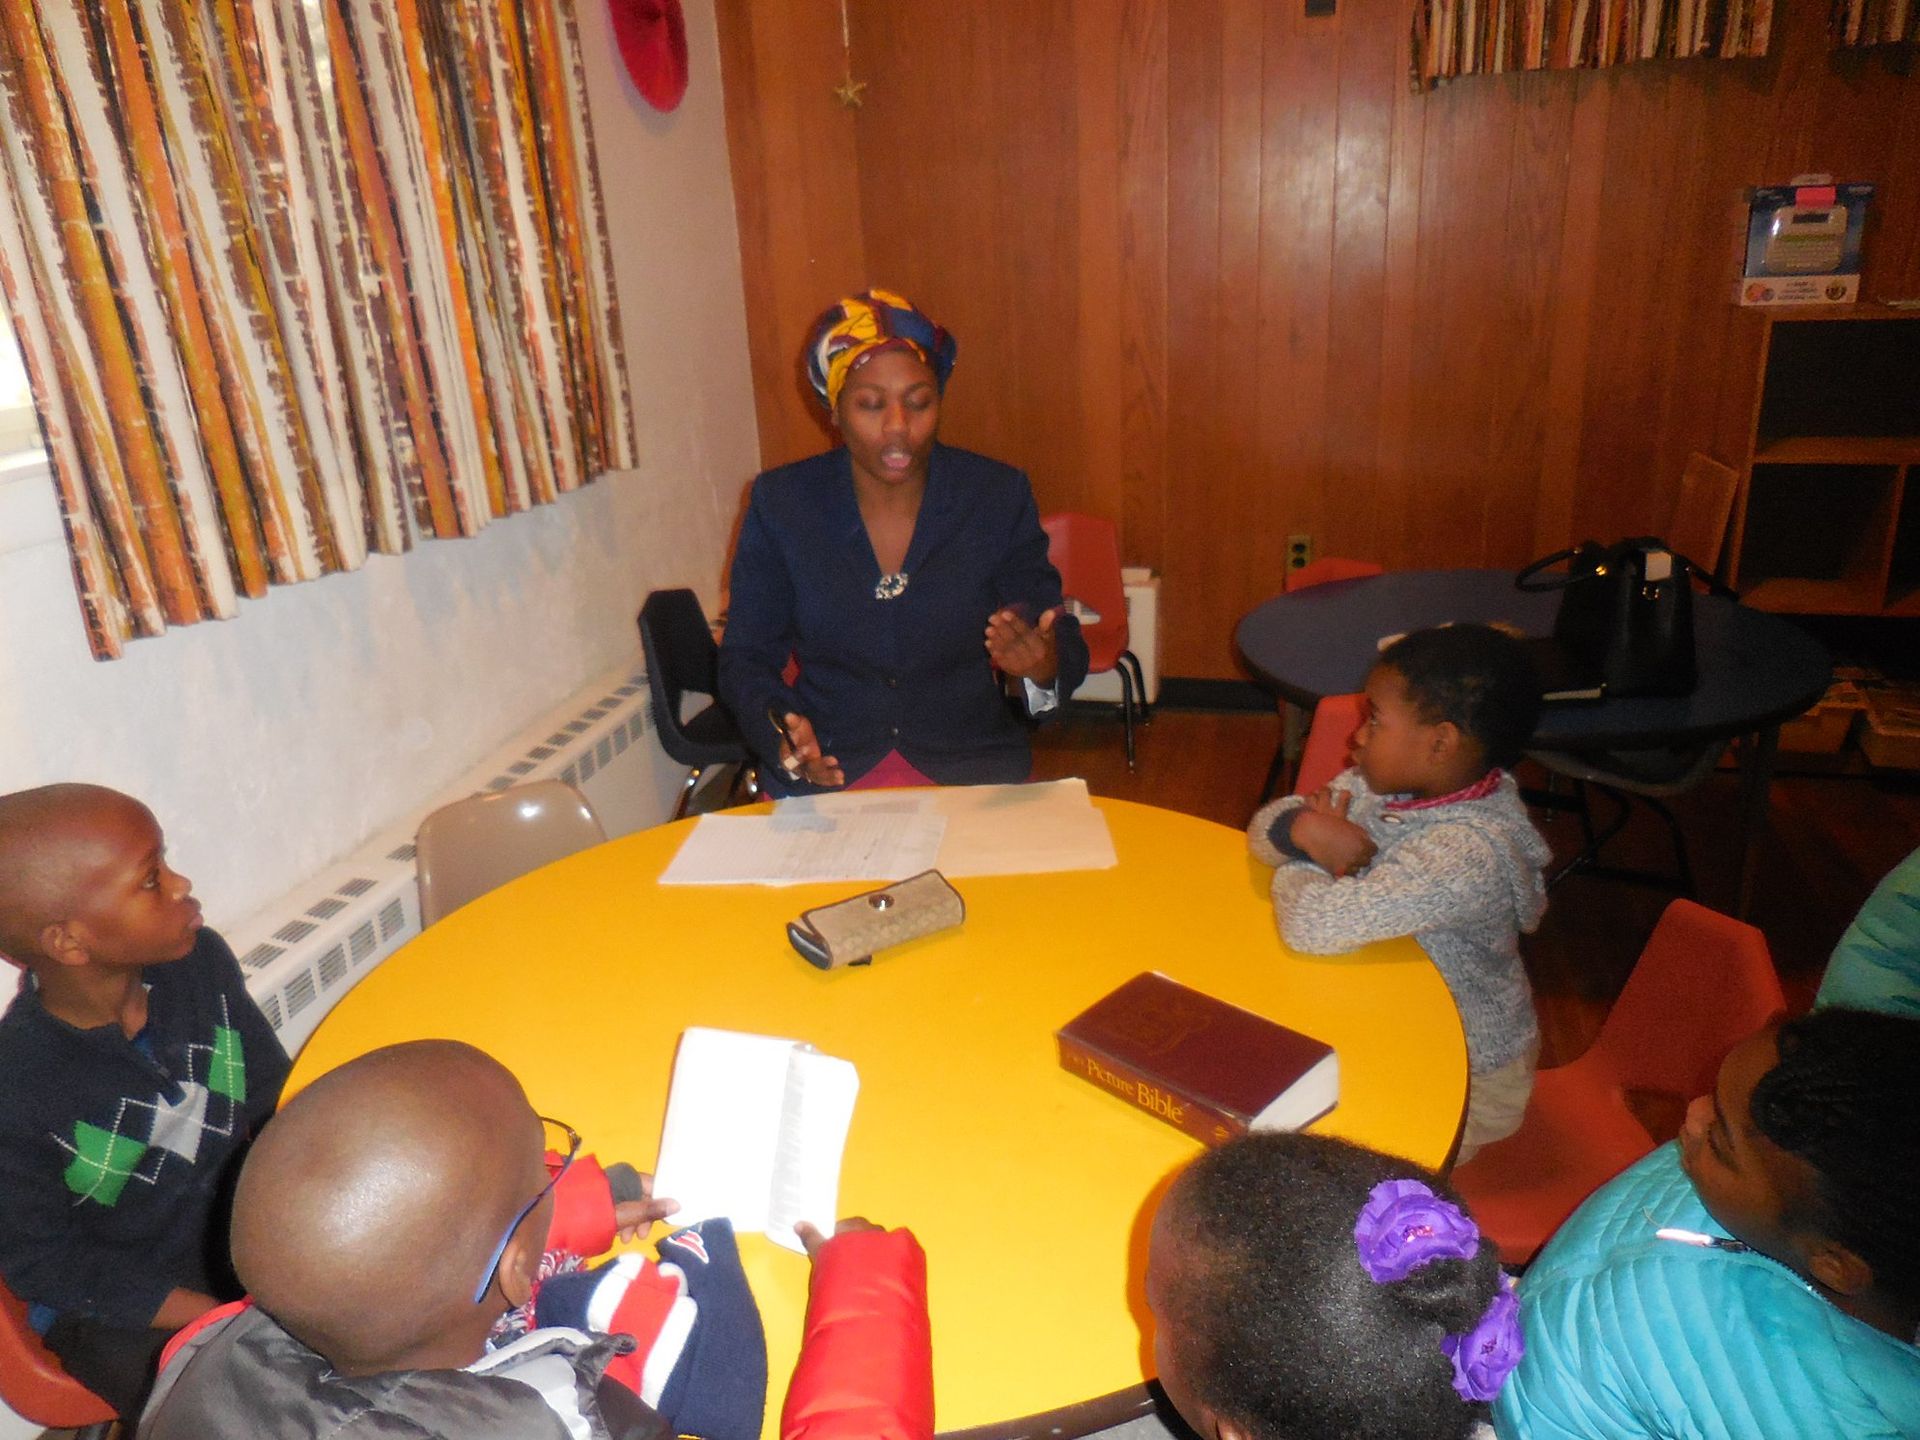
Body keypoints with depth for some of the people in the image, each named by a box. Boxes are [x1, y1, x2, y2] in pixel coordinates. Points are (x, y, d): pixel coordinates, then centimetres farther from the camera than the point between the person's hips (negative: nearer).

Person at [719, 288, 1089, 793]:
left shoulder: (1000, 496, 0)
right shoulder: (778, 503, 0)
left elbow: (1062, 643, 2)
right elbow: (746, 659, 3)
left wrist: (1042, 667, -22)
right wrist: (783, 737, -18)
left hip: (971, 773, 1)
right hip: (825, 776, 0)